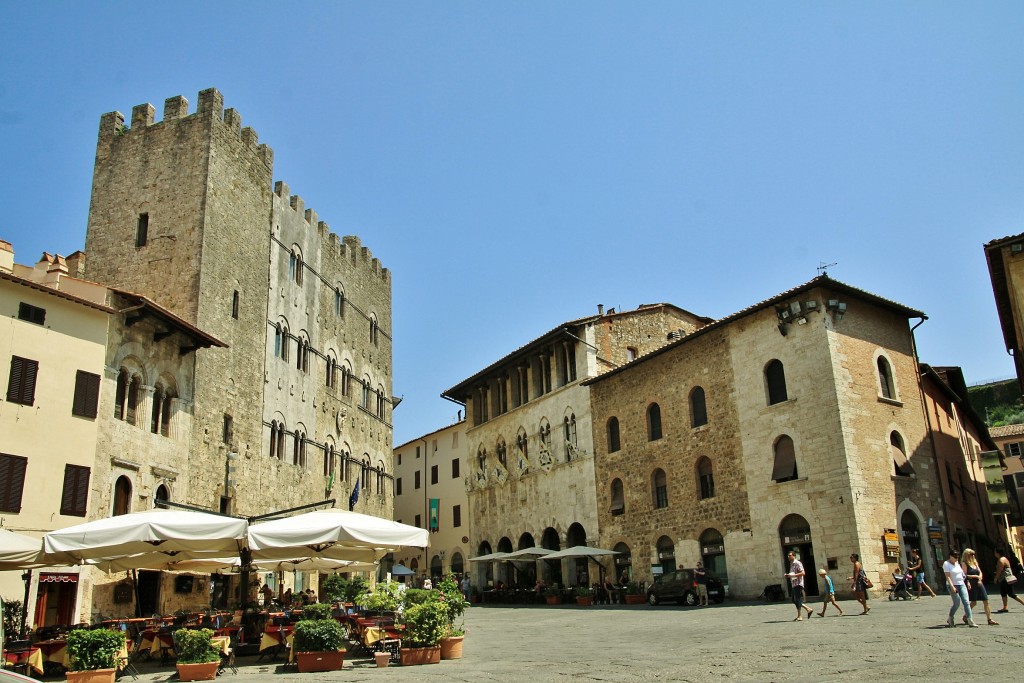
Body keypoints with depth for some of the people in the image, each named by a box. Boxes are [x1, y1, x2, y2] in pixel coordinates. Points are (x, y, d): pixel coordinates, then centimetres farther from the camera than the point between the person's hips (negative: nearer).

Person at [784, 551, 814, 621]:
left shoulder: (798, 563, -10)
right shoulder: (791, 564, 18)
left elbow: (802, 573, -18)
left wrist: (792, 575, -23)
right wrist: (788, 575, 7)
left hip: (798, 584, -10)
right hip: (794, 584, 10)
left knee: (798, 600, -6)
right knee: (794, 600, 10)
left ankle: (799, 616, -1)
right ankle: (808, 609, 20)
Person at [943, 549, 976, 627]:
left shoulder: (957, 563, 13)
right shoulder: (946, 564, -9)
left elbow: (961, 573, 20)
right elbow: (948, 576, -16)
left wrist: (967, 582, 14)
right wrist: (952, 586, -24)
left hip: (961, 584, 7)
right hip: (953, 586, -7)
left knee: (966, 602, -4)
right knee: (957, 604, -5)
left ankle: (970, 621, -6)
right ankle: (950, 619, 14)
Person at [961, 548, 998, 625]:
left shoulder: (975, 562, 13)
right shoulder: (965, 564, -7)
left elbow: (980, 572, 12)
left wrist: (980, 579, -6)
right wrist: (975, 576, -12)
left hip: (979, 584, 6)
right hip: (972, 585, -6)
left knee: (986, 601, 1)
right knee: (973, 602, 0)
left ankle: (990, 619, 4)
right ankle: (965, 616, 19)